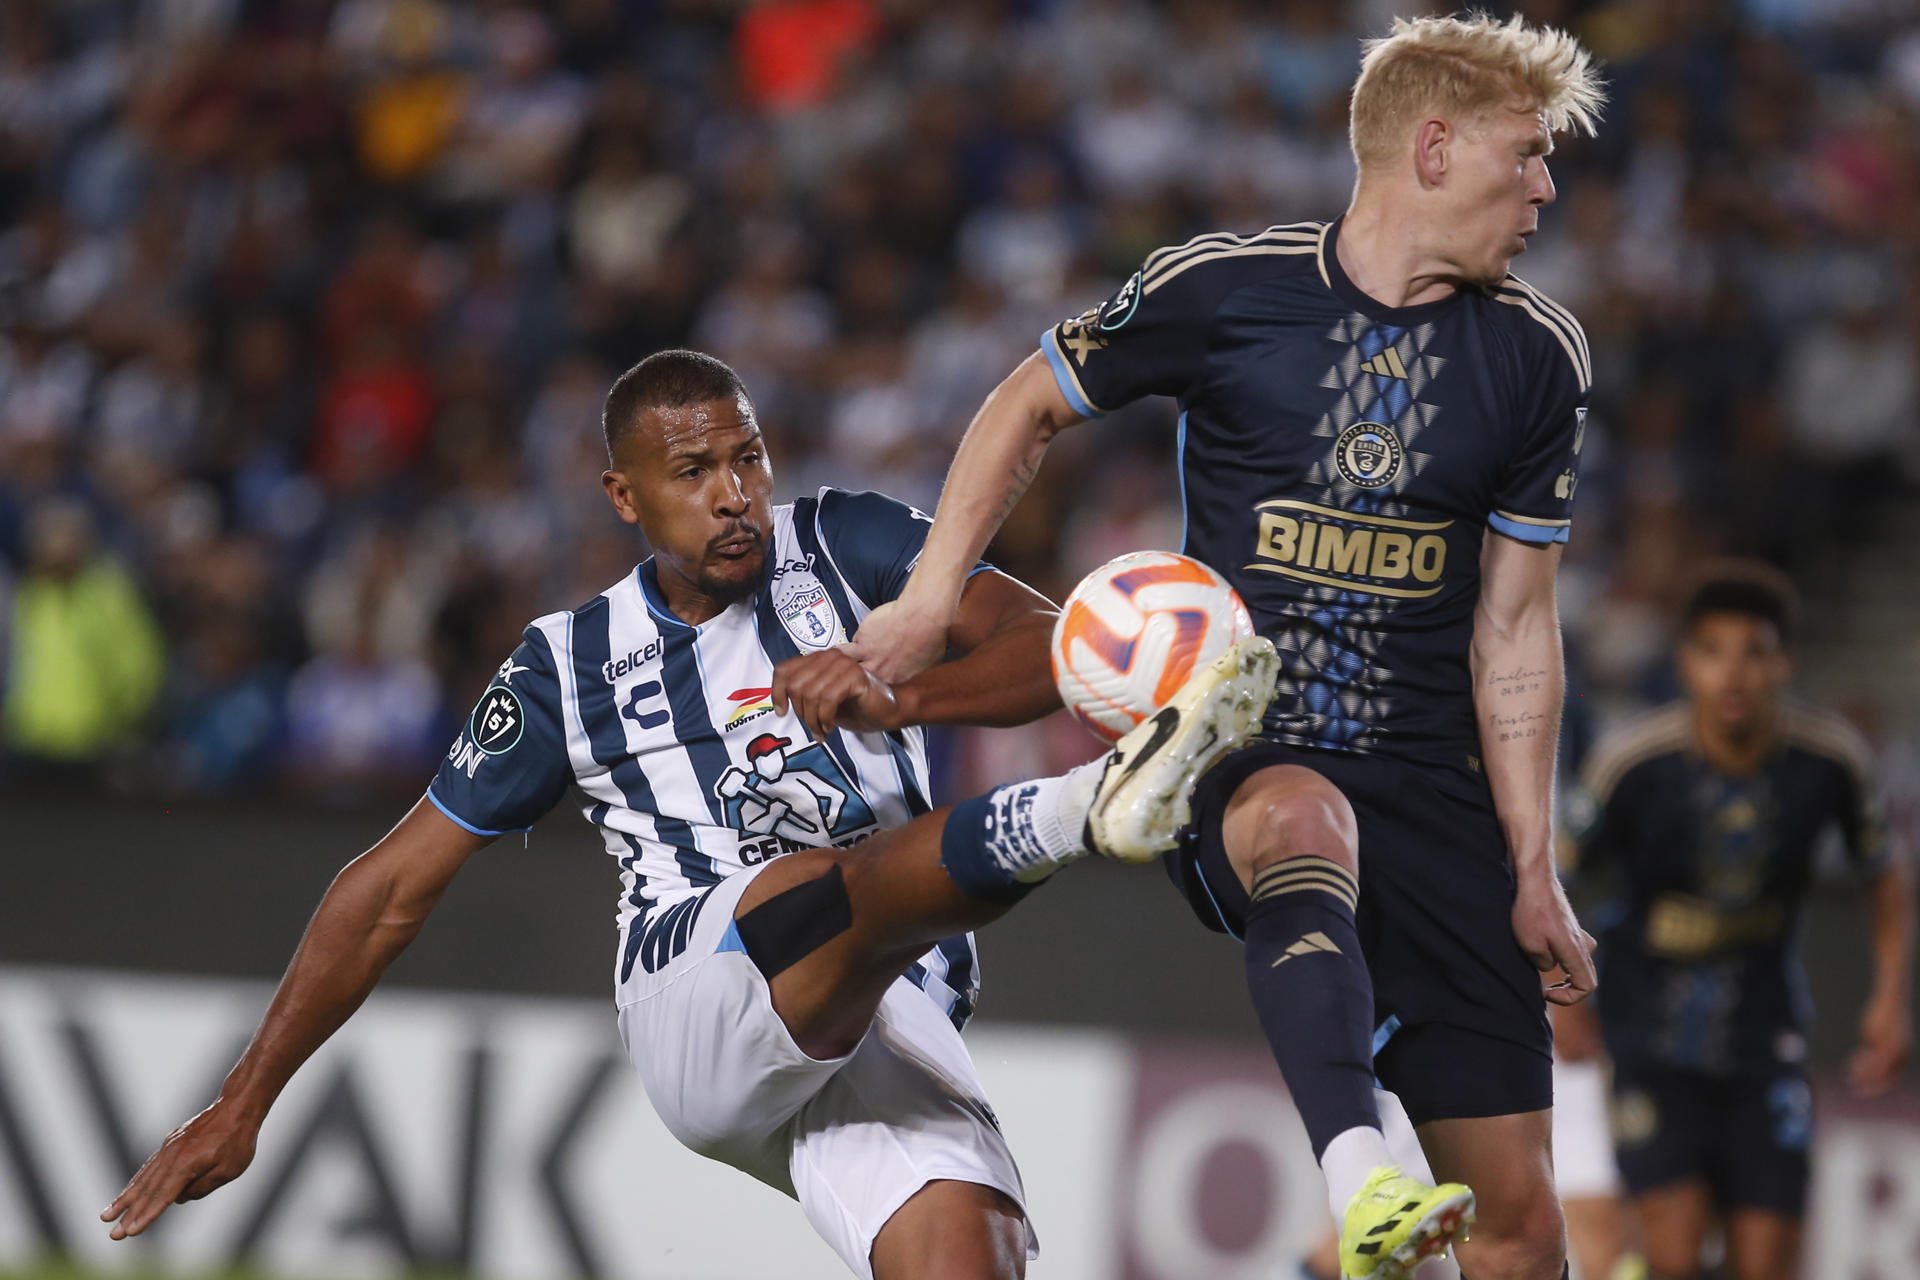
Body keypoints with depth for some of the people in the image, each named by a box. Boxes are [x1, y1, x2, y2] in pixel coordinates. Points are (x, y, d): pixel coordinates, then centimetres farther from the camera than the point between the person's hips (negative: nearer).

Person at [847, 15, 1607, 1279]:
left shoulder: (1536, 356, 6)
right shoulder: (1221, 289, -4)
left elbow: (1513, 627, 8)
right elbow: (1031, 406, 12)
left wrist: (1534, 869, 4)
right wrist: (932, 595, 3)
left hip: (1432, 792, 4)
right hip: (1240, 752, -4)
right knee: (1305, 824, -43)